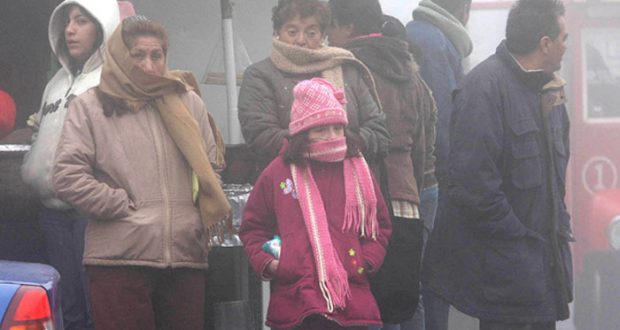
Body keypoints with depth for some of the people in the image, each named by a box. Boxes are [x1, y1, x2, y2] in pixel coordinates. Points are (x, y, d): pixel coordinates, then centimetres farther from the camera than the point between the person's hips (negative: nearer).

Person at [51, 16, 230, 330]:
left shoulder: (187, 102, 14)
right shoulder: (90, 106, 3)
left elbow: (210, 168, 19)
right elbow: (67, 175, -5)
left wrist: (206, 216, 6)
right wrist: (124, 206, -8)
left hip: (186, 256, 3)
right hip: (119, 258, -3)